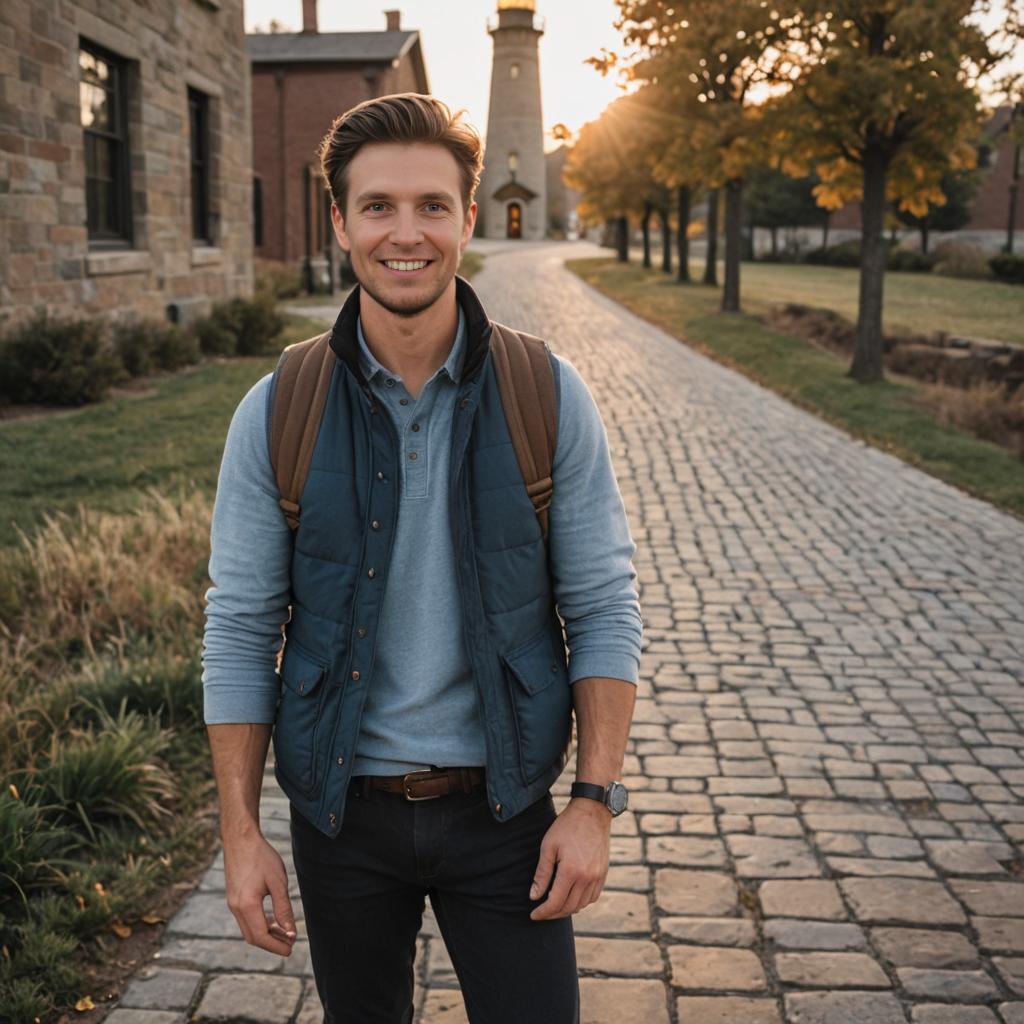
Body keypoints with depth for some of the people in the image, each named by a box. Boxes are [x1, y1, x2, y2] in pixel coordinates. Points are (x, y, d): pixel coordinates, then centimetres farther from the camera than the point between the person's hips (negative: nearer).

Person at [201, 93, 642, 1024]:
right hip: (344, 811, 1)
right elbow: (240, 631, -2)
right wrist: (240, 832, -4)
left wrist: (596, 802, -10)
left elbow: (604, 610, -4)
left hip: (502, 806, -1)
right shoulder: (276, 415, -7)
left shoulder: (551, 398, -8)